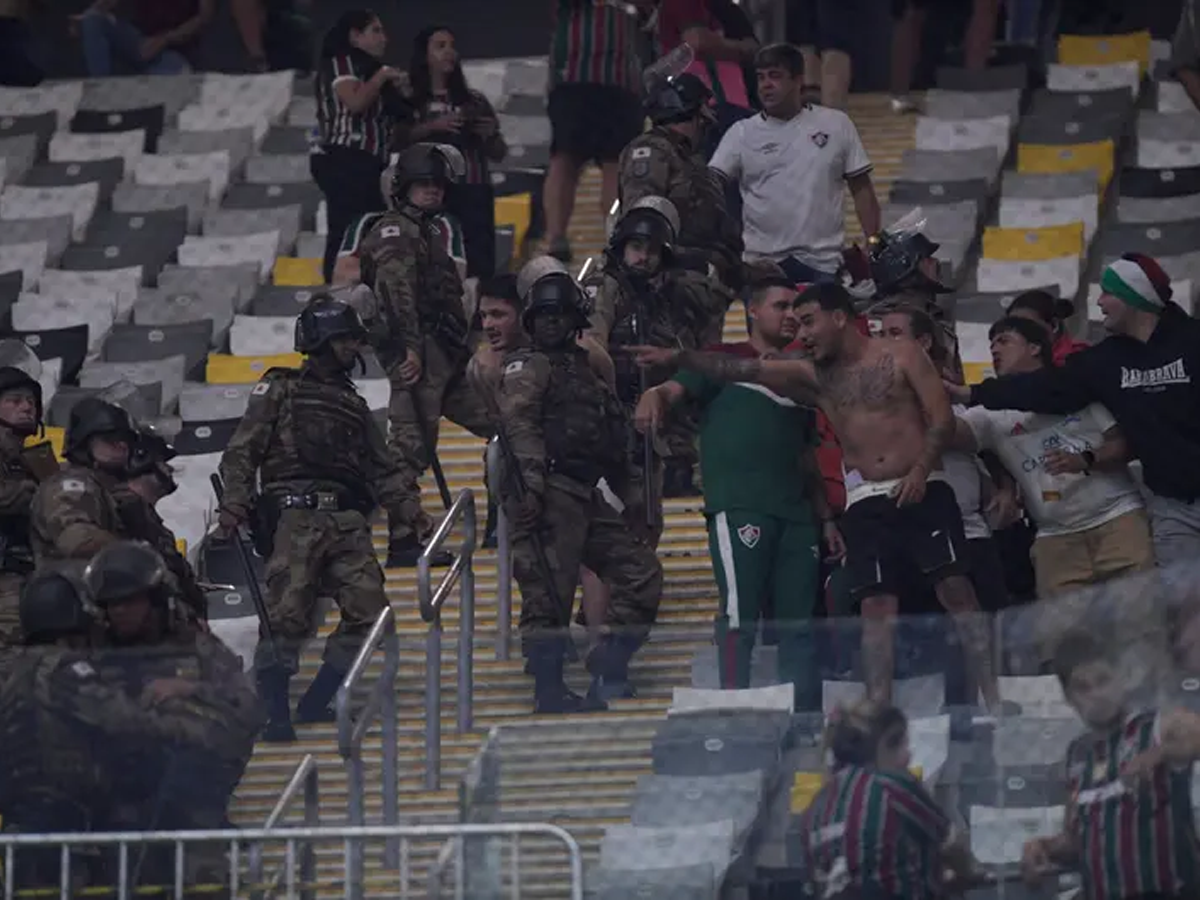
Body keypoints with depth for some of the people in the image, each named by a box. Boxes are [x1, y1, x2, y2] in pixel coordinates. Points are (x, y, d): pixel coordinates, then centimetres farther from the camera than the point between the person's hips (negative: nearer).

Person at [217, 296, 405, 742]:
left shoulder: (354, 405, 28)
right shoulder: (280, 390, 12)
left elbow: (382, 472, 29)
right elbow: (242, 451, 3)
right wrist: (235, 501, -12)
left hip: (347, 521, 5)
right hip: (296, 516, -5)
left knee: (369, 612, -8)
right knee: (289, 613, -18)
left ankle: (315, 703, 6)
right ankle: (274, 712, -13)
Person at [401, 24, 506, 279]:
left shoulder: (474, 101, 17)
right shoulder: (410, 100, 10)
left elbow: (499, 155, 18)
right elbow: (398, 141, -6)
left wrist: (490, 135, -2)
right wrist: (432, 127, -17)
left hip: (473, 192, 2)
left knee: (480, 265, -8)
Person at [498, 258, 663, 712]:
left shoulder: (583, 367, 28)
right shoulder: (527, 367, 2)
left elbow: (612, 439, 32)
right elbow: (519, 422, -15)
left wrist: (630, 492, 28)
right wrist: (532, 482, -28)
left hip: (587, 499, 9)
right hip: (549, 495, -9)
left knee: (641, 572, 4)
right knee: (549, 593, -11)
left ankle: (608, 668, 8)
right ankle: (549, 689, -9)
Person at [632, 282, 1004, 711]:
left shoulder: (902, 357, 3)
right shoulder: (816, 376, 13)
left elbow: (942, 419, -2)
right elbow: (744, 369, 6)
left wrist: (920, 471, -16)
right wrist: (678, 358, -2)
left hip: (922, 492, -3)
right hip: (866, 502, 3)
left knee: (955, 588, -10)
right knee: (876, 604, -6)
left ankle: (994, 699, -9)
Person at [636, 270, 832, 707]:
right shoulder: (725, 360, 9)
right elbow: (674, 389, -6)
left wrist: (825, 518, 20)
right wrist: (653, 400, -30)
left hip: (796, 513, 6)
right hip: (737, 506, -6)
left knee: (799, 621, 2)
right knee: (740, 613, -13)